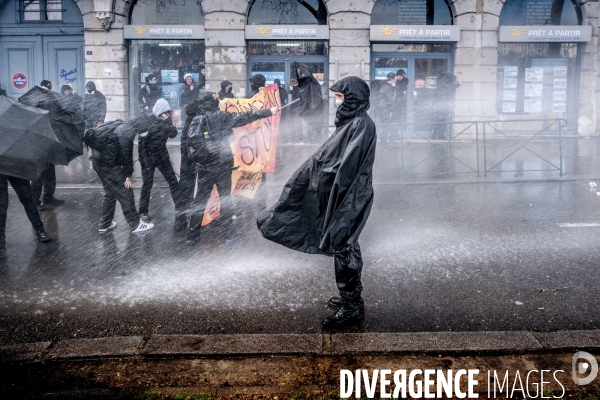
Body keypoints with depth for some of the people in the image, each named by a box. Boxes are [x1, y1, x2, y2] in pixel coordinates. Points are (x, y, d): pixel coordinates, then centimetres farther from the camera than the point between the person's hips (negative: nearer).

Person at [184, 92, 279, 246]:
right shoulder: (220, 117, -10)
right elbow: (244, 117, -9)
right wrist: (268, 111, -4)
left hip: (203, 167, 4)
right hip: (221, 165, -4)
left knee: (200, 200, 9)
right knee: (225, 199, 7)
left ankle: (192, 235, 11)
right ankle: (229, 234, 13)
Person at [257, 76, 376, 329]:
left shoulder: (361, 124, -16)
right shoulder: (349, 121, 13)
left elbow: (347, 166, -22)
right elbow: (327, 155, 18)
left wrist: (334, 193, -21)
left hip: (348, 197, -10)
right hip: (340, 194, 10)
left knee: (342, 246, -4)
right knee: (345, 245, 16)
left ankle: (352, 306, 6)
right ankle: (352, 297, 28)